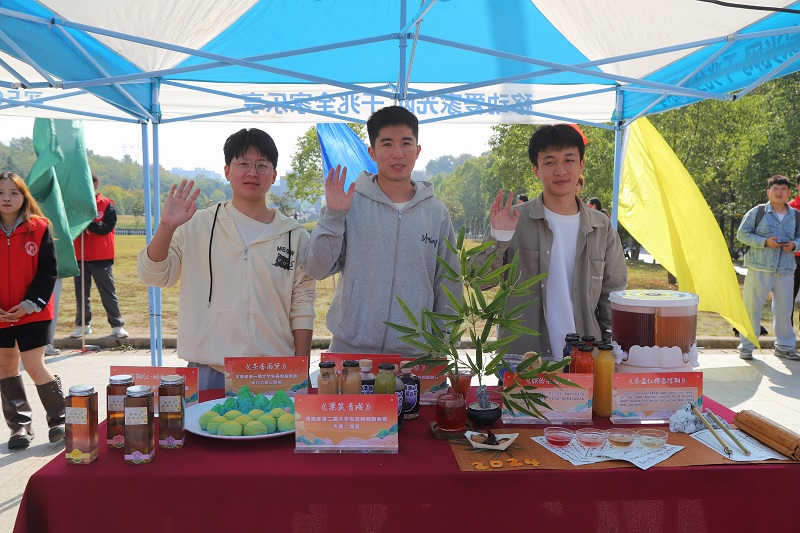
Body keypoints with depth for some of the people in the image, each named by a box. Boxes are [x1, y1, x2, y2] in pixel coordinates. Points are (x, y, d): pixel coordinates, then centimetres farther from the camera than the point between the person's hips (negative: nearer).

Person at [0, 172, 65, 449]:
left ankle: (59, 419, 11)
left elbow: (48, 272, -6)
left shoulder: (39, 228, -6)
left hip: (32, 313, -4)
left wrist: (30, 304, -14)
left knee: (34, 366, -8)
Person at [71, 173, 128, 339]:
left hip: (101, 258, -3)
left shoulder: (107, 205, -1)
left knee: (108, 292, 2)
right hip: (79, 257, 3)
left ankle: (117, 325, 6)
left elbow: (106, 227, -13)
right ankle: (82, 325, 19)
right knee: (81, 293, 9)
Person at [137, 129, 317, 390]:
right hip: (208, 371, 0)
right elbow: (153, 275, 0)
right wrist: (167, 227, -17)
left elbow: (302, 306, 4)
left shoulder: (295, 236, 4)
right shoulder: (197, 225, 4)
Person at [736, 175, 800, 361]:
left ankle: (784, 346, 25)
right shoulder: (756, 212, -2)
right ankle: (746, 346, 11)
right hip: (759, 268, -4)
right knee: (752, 307, 1)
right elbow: (742, 234, -4)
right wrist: (764, 242, -16)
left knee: (784, 309, 10)